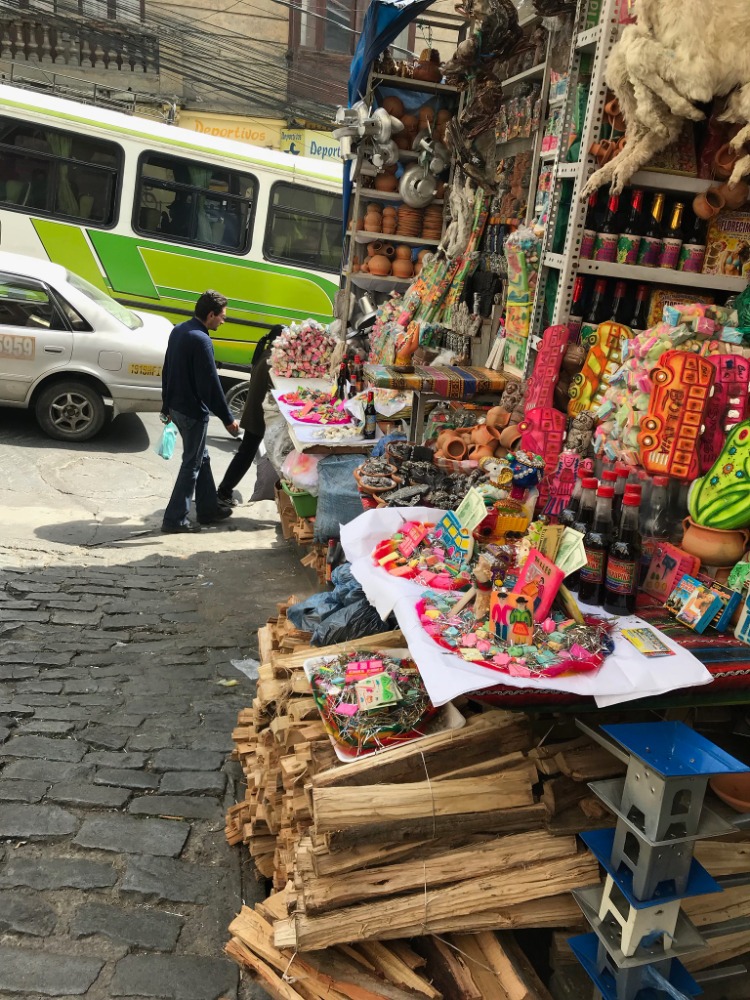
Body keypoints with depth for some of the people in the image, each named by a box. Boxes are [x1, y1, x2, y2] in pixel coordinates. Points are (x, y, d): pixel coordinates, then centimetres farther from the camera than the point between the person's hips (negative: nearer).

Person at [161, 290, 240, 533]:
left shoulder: (178, 330, 7)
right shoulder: (201, 340, -22)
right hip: (193, 411, -9)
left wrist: (167, 405, 23)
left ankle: (208, 508, 29)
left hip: (177, 406, 9)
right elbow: (211, 383, -22)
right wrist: (228, 418, -17)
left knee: (201, 458, 19)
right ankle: (174, 520, 5)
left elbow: (167, 371, 15)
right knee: (191, 464, 1)